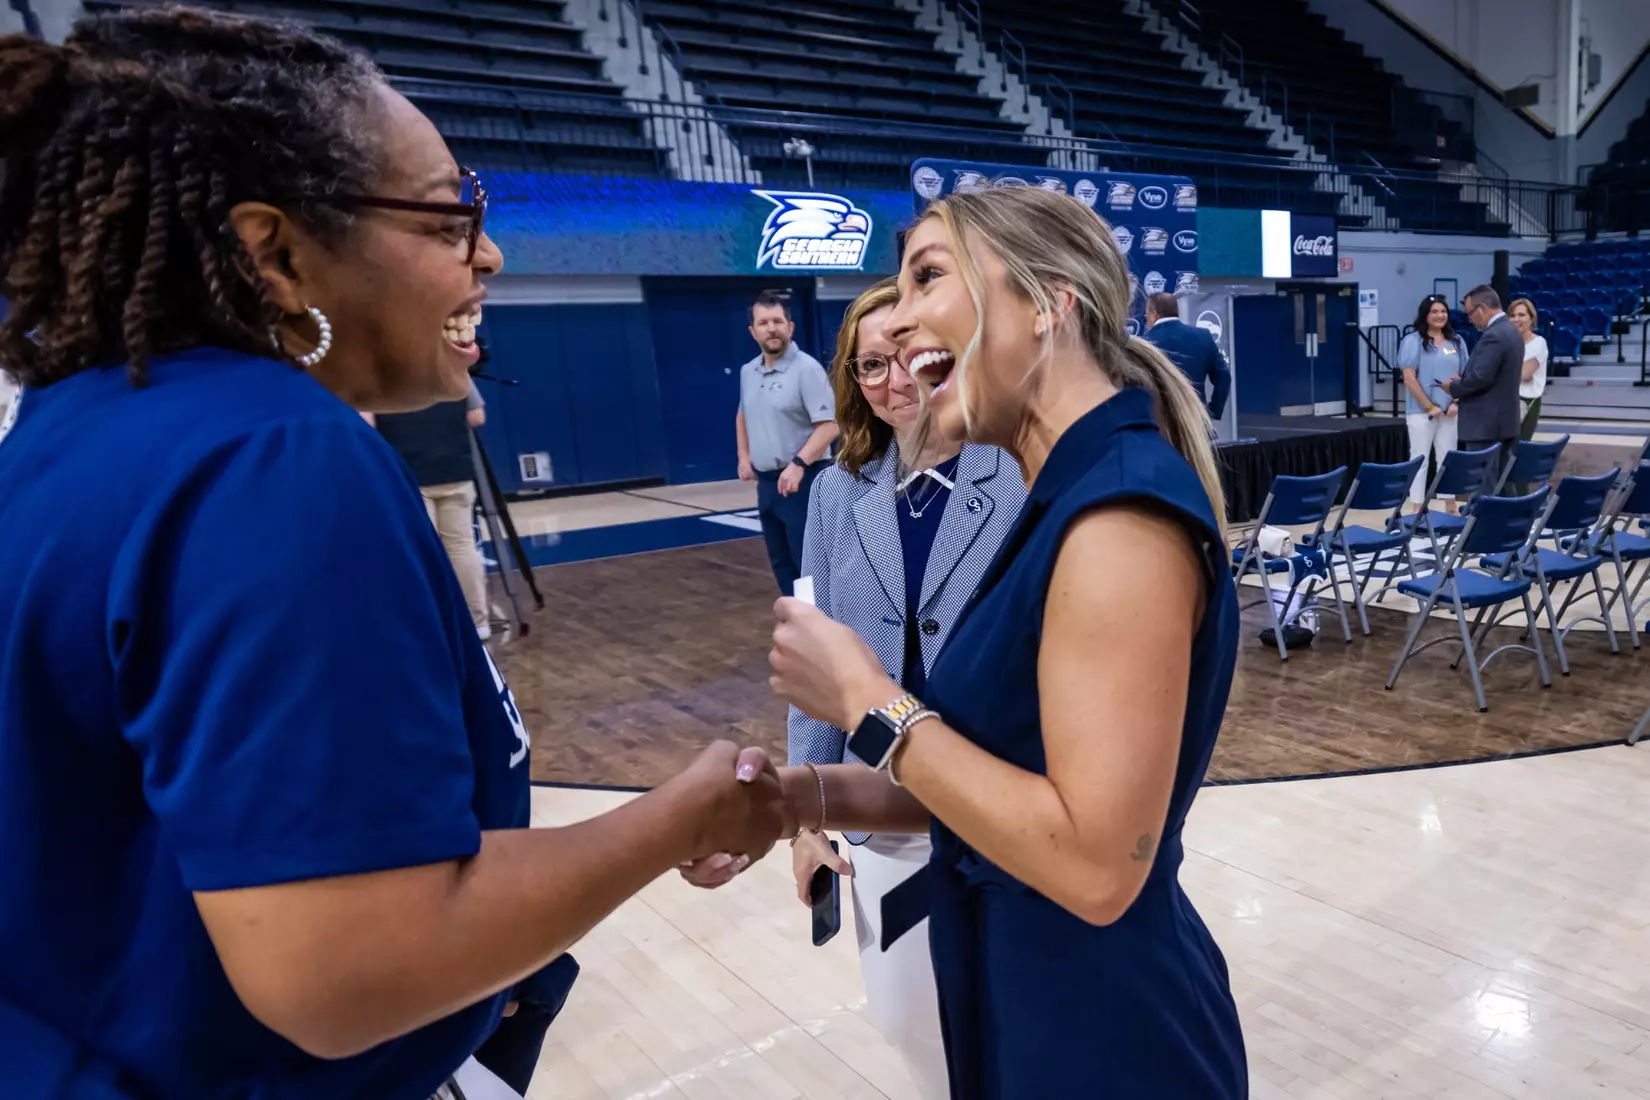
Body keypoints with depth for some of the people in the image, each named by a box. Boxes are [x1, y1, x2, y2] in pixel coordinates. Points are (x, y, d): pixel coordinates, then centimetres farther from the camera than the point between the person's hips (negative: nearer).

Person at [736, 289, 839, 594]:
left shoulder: (806, 368, -13)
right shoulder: (748, 372, 10)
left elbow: (829, 425, -20)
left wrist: (798, 463, -29)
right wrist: (744, 456, 16)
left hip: (803, 482, -8)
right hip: (766, 482, 8)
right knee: (782, 563, 14)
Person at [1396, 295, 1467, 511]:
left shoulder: (1456, 342, 10)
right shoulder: (1413, 341, -5)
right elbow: (1409, 379, -11)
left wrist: (1457, 402, -4)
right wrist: (1430, 406, -13)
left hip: (1450, 412, 5)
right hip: (1421, 412, -5)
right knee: (1420, 460, 1)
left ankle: (1451, 508, 17)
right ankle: (1418, 511, 5)